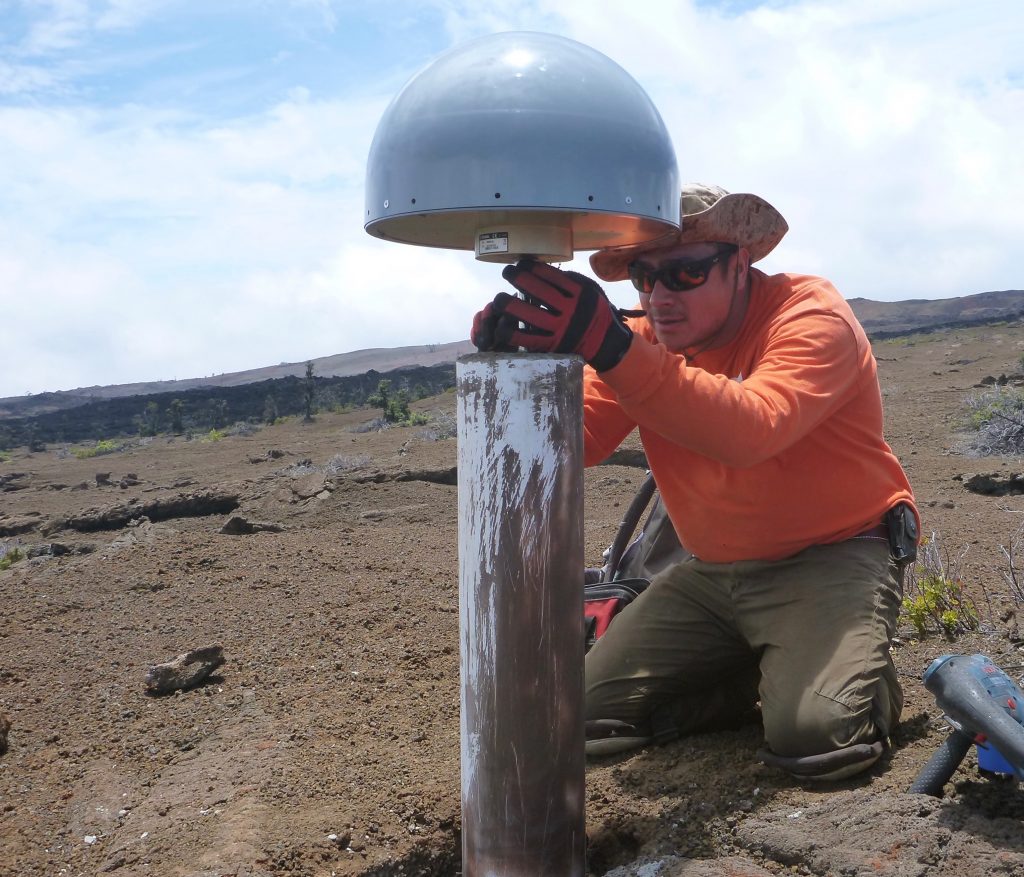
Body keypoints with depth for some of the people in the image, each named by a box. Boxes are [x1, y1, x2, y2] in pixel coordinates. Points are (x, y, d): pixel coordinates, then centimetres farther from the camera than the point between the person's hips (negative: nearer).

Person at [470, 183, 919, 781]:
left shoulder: (810, 315, -18)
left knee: (814, 736, -28)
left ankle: (862, 679, 9)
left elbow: (751, 429, -38)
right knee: (592, 714, -1)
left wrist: (611, 347, -47)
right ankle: (767, 681, 16)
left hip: (833, 556, -6)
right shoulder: (646, 337, 1)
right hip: (714, 572, 6)